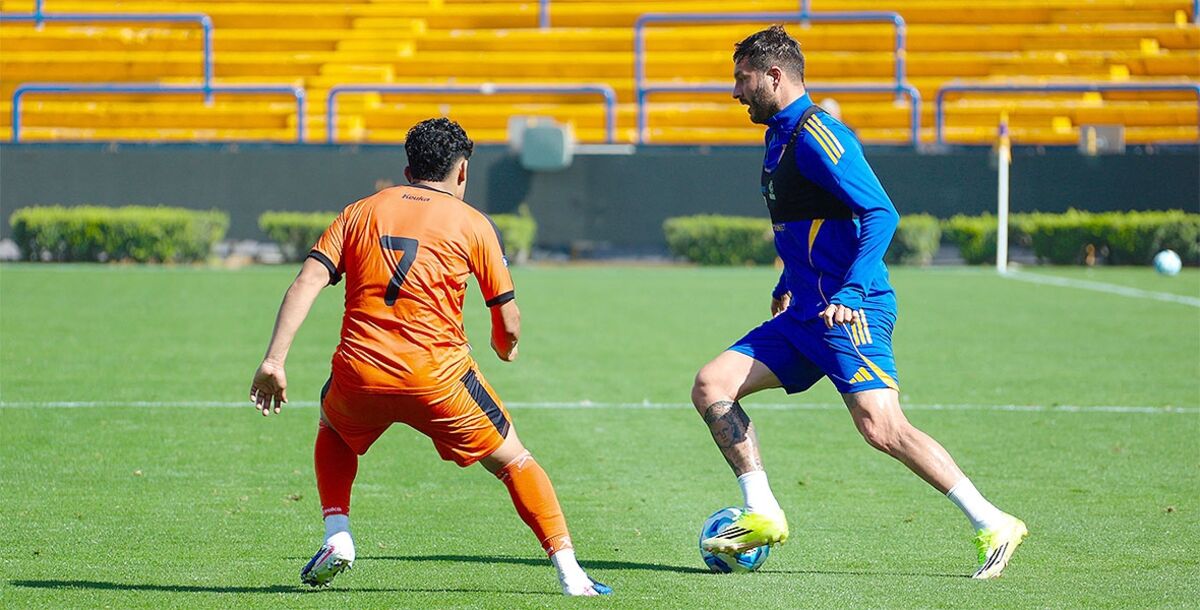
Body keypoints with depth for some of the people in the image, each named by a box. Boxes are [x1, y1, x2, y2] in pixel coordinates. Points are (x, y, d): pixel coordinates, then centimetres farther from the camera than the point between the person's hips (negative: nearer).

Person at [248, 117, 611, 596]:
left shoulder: (360, 212, 16)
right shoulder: (472, 224, 8)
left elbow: (307, 281, 2)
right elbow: (508, 324, 8)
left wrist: (274, 360, -3)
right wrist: (505, 347, 32)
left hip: (360, 372, 2)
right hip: (436, 375, -2)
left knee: (333, 430, 36)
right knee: (512, 460, 15)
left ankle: (337, 537, 18)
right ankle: (569, 572, 4)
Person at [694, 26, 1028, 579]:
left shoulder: (814, 135, -12)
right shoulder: (780, 139, 18)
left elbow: (880, 213, -20)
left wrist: (848, 293, -27)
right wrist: (786, 287, 32)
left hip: (849, 313, -10)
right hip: (804, 315, 10)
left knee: (881, 427, -20)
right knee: (710, 387, 2)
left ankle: (993, 526, -14)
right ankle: (761, 515, 2)